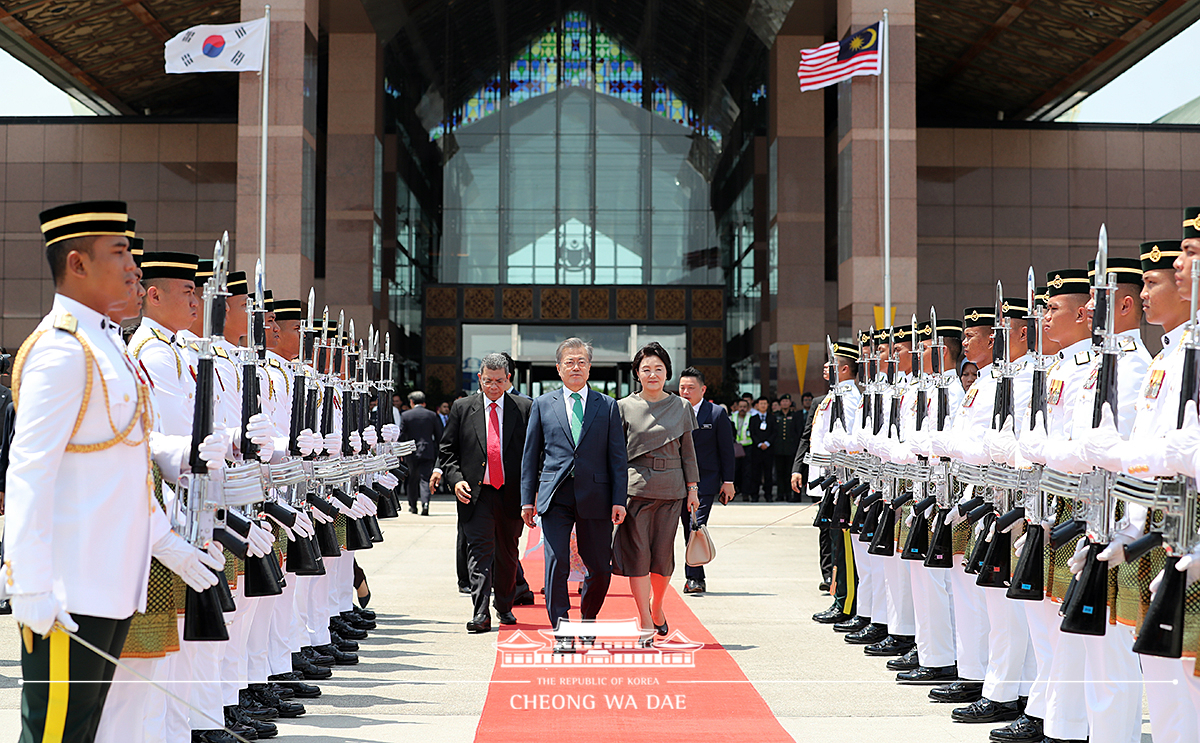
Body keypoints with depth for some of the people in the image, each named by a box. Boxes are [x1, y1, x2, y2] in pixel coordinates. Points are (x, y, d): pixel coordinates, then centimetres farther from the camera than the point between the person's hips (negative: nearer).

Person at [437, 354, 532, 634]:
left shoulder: (525, 409, 4)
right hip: (476, 494, -1)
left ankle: (504, 606, 32)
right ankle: (481, 614, -14)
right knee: (480, 552, -10)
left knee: (508, 554, 14)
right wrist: (455, 479, -9)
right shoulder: (462, 408, 5)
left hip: (512, 494, 1)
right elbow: (447, 450, 7)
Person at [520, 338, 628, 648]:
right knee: (557, 564, -10)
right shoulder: (543, 405, 9)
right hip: (555, 497, -1)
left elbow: (617, 457, 5)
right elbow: (530, 456, 11)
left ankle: (588, 620, 28)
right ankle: (561, 631, -1)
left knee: (600, 569, 4)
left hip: (595, 498, 1)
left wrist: (619, 501, -3)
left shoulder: (607, 406, 9)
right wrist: (528, 499, 5)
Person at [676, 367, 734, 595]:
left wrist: (728, 482, -2)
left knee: (697, 528, -13)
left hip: (705, 482, -4)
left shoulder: (717, 414, -1)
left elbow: (727, 450, 1)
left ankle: (694, 578, -12)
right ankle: (698, 578, 15)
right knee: (688, 531, 7)